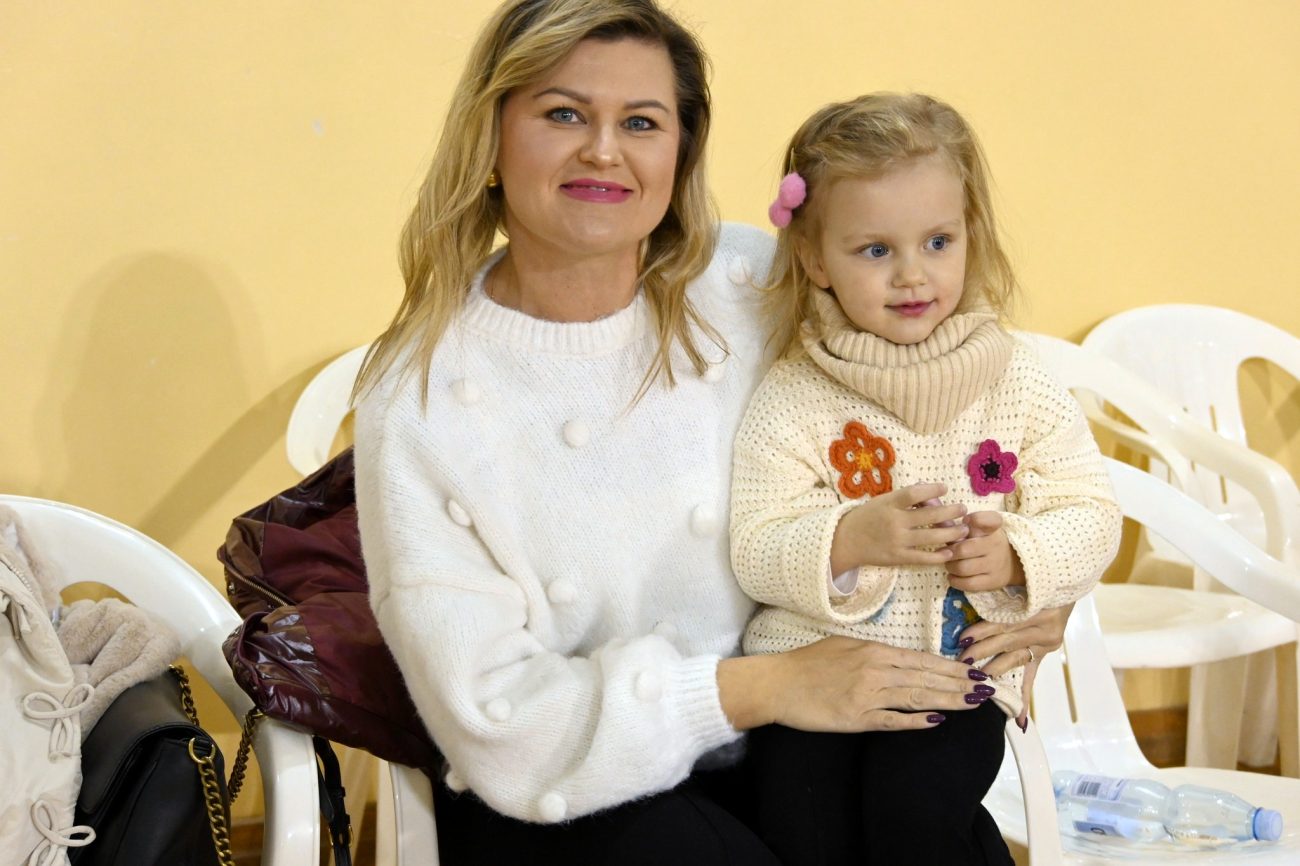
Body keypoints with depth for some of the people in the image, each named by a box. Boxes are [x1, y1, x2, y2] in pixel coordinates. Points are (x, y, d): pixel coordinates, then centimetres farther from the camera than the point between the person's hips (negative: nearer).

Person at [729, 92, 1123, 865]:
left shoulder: (1021, 386, 0)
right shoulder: (792, 401, -5)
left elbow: (1092, 516, 1)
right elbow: (757, 552, -10)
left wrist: (1018, 554, -18)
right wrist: (853, 539, -26)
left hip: (965, 665, 0)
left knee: (915, 801, -23)